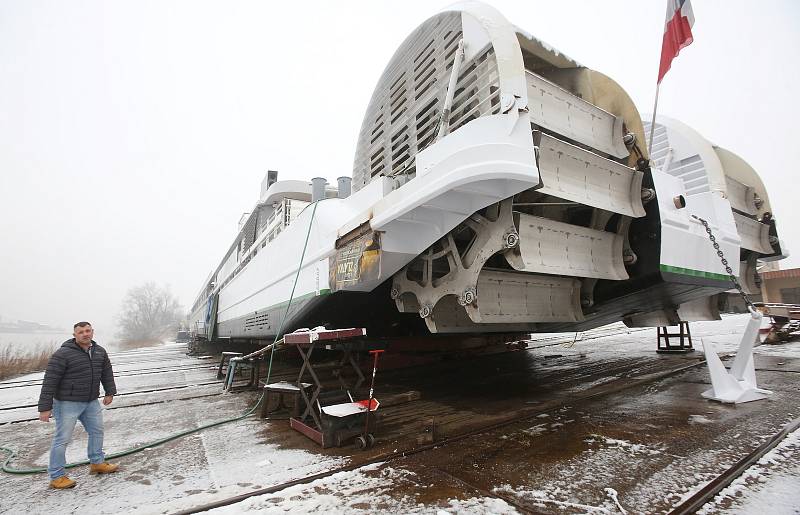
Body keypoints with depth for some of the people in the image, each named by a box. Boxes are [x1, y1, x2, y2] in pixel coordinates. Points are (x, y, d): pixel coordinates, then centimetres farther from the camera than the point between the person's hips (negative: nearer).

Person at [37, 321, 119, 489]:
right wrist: (45, 407, -19)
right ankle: (56, 477, 17)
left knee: (97, 431, 16)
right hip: (67, 403, -7)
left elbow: (107, 372, 14)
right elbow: (50, 381, -18)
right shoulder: (63, 354, -18)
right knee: (62, 439, 2)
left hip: (91, 402, 7)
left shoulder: (100, 352, 3)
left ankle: (97, 463, 33)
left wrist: (110, 392, 11)